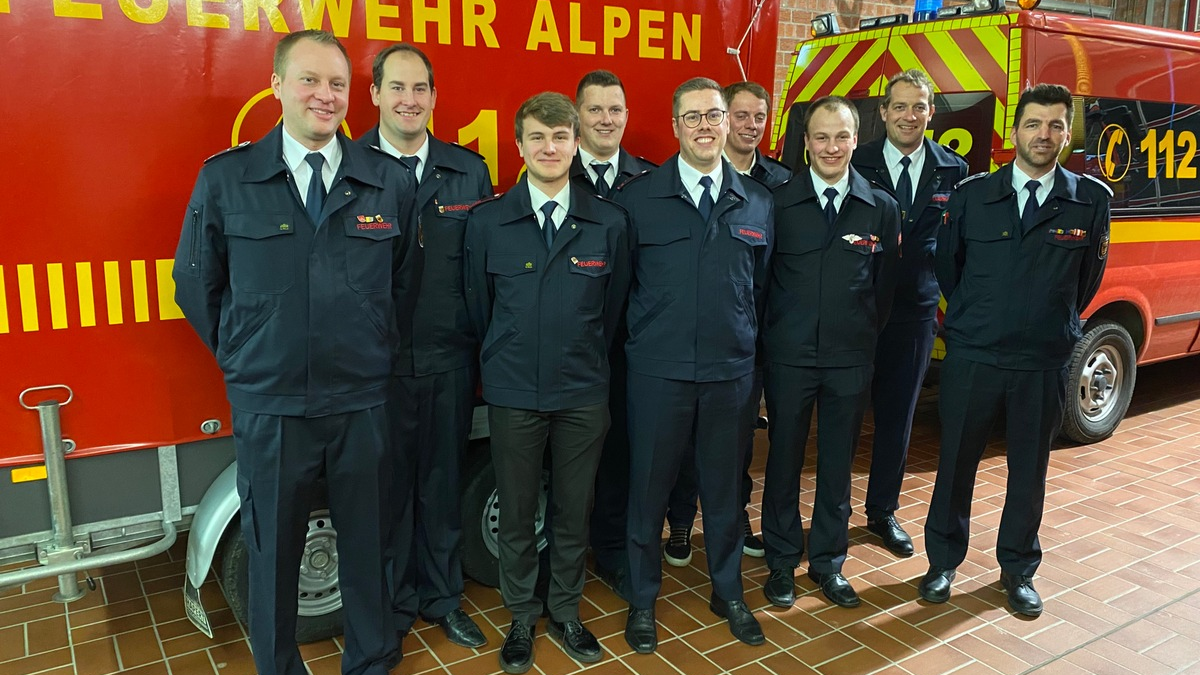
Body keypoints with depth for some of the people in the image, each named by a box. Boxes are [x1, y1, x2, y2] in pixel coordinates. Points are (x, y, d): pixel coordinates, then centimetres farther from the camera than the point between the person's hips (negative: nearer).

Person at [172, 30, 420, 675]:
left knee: (366, 541, 14)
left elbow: (405, 281, 10)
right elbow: (196, 285, 7)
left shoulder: (390, 180, 1)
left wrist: (375, 352, 9)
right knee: (272, 550, 13)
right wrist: (244, 358, 8)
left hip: (362, 400, 1)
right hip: (269, 405, -1)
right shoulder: (224, 179, -2)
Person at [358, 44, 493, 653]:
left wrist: (484, 345, 1)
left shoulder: (469, 170, 5)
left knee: (442, 485, 16)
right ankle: (392, 605, 32)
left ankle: (443, 597, 35)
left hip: (451, 361, 3)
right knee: (387, 489, 11)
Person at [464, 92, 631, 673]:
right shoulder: (487, 221, -2)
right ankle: (522, 616, 31)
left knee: (573, 511, 12)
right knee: (516, 514, 10)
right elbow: (479, 307, 6)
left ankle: (566, 612, 33)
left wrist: (586, 360, 12)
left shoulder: (609, 223, 0)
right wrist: (506, 360, 12)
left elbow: (612, 308, 8)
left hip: (584, 393, 1)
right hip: (513, 393, 0)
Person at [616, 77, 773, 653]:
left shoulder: (757, 202, 6)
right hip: (657, 370, -2)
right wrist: (639, 334, 4)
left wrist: (747, 342, 13)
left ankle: (728, 593, 35)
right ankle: (642, 600, 28)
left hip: (731, 370, 3)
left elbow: (761, 285, 14)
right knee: (648, 487, 8)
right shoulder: (638, 197, -3)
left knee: (724, 486, 15)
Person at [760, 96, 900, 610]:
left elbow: (885, 286, 9)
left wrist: (864, 334, 7)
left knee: (838, 462, 11)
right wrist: (774, 332, 3)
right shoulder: (778, 202, -2)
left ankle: (828, 562, 28)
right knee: (784, 459, 9)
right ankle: (782, 561, 25)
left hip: (851, 358, 2)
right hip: (789, 355, -1)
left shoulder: (881, 208, 3)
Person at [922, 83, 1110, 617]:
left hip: (1044, 365, 1)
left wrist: (1054, 327, 15)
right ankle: (943, 562, 28)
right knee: (956, 463, 10)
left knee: (1029, 470, 13)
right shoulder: (972, 194, -2)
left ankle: (1018, 570, 31)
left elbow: (1088, 277, 10)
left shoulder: (1091, 201, -1)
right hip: (971, 358, 0)